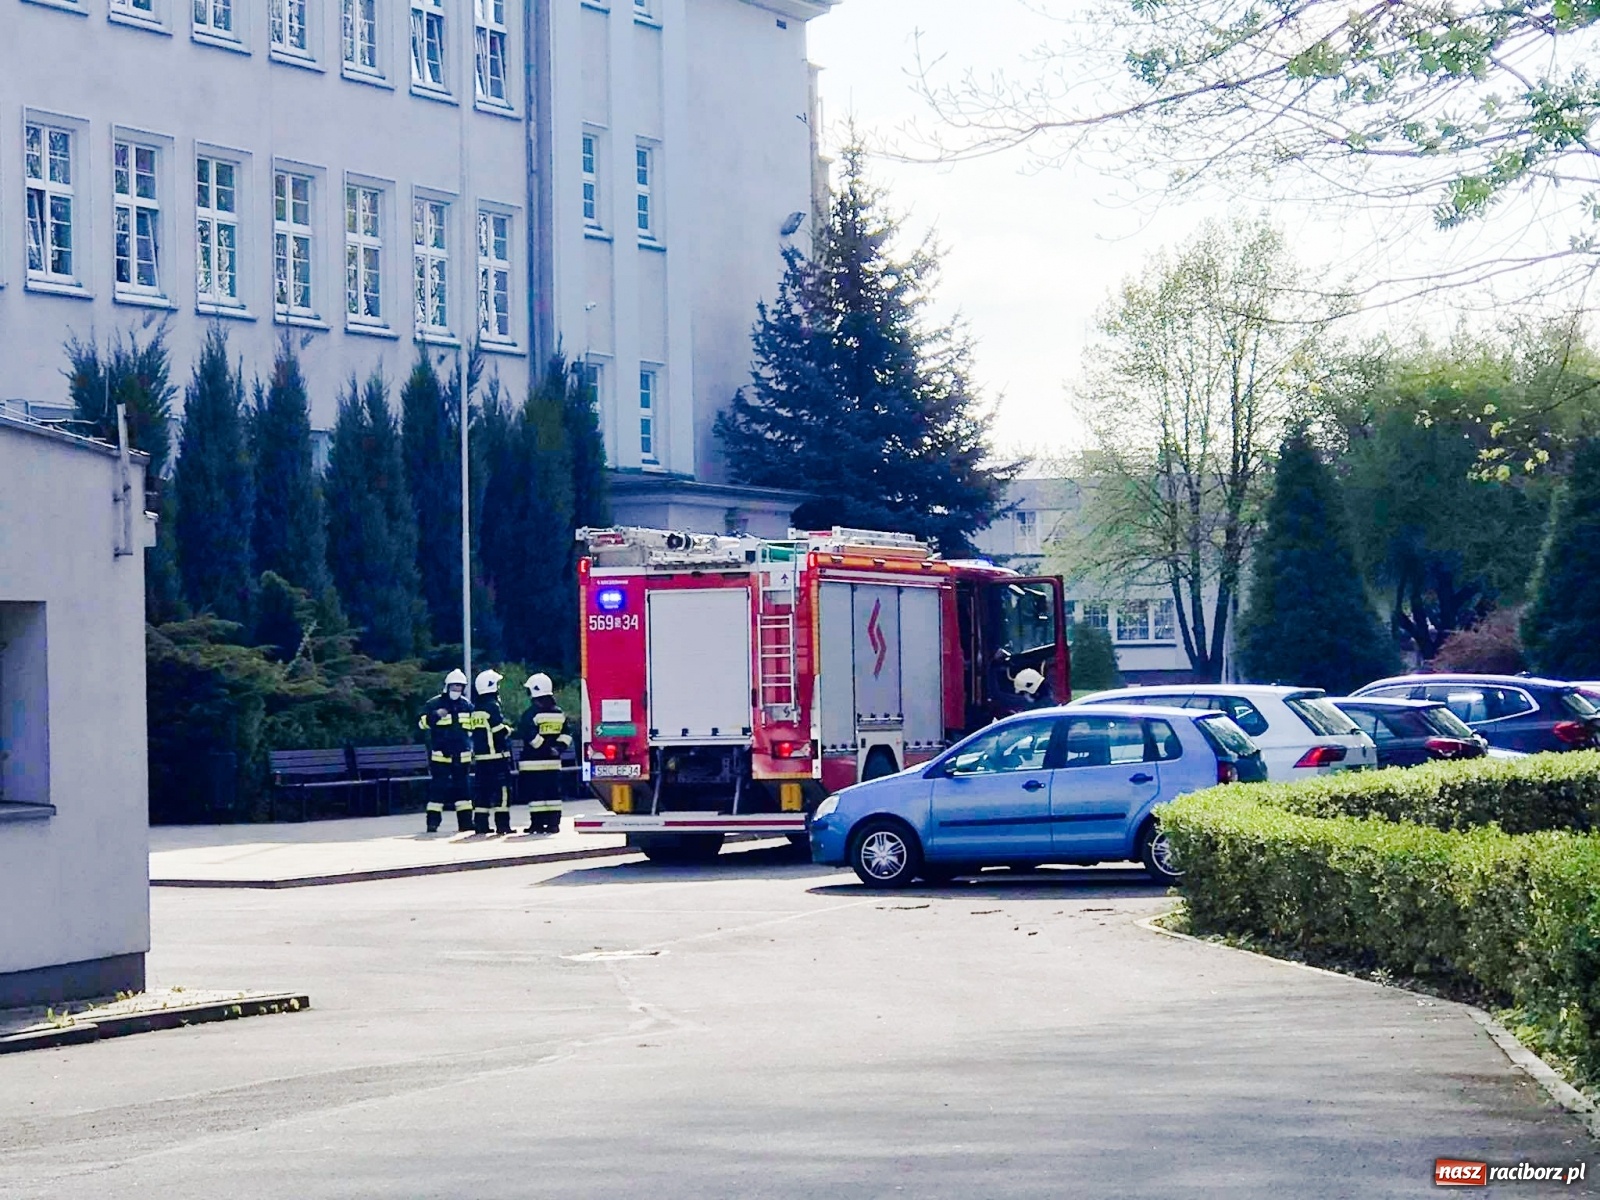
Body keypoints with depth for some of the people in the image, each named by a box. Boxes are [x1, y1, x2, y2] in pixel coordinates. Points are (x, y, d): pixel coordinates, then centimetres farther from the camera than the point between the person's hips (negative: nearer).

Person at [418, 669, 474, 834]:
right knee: (438, 789, -6)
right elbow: (422, 723, -10)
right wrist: (436, 715, -24)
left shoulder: (467, 705, 10)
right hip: (440, 756, -4)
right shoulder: (434, 703, -3)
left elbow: (473, 726, 23)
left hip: (461, 756, 4)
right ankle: (433, 822, -5)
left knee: (463, 788, 9)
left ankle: (465, 821, 14)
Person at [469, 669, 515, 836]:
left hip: (480, 755, 8)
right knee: (501, 789, -4)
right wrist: (508, 729, 4)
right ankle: (502, 825, -7)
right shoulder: (493, 706, -12)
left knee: (481, 790, 8)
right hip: (497, 755, -8)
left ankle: (480, 826, 7)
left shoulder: (476, 708, 12)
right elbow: (500, 731, -17)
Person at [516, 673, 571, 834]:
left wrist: (545, 747, -12)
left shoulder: (532, 713, -10)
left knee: (535, 793, -3)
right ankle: (553, 823, 6)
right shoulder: (559, 712, 10)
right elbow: (566, 735, 10)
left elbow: (529, 735, -18)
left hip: (533, 762, -6)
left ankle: (537, 823, -5)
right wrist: (558, 748, 2)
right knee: (553, 792, 8)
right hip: (553, 761, 6)